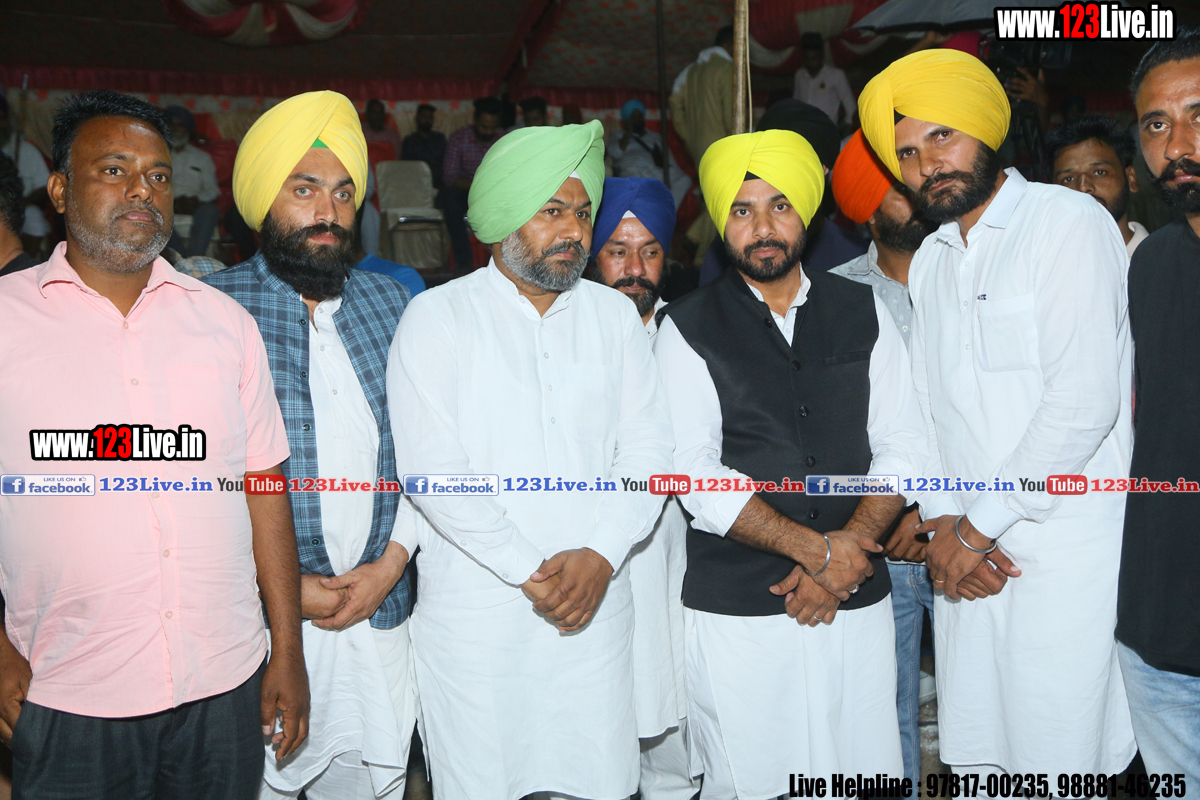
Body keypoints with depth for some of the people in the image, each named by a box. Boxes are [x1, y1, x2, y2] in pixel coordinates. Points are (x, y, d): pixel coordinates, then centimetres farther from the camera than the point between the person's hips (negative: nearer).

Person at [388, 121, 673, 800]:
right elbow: (431, 468, -10)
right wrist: (528, 571, -13)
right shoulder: (438, 317, -2)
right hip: (476, 611, -3)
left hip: (595, 607, 3)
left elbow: (648, 448, 4)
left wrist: (601, 554, -11)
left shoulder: (615, 316, 9)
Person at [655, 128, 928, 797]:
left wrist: (845, 555, -9)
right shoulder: (689, 328, 0)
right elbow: (695, 474, -9)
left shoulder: (863, 312, 9)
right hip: (738, 612, -2)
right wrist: (816, 548, -13)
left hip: (858, 599, 3)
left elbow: (903, 446, 4)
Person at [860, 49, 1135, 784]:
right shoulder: (929, 261, 15)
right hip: (966, 553, 6)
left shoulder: (1070, 222, -6)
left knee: (1057, 763, -2)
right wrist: (943, 522, -2)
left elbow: (1083, 402, -15)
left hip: (1065, 550, -6)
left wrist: (981, 525, -11)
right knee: (973, 757, 11)